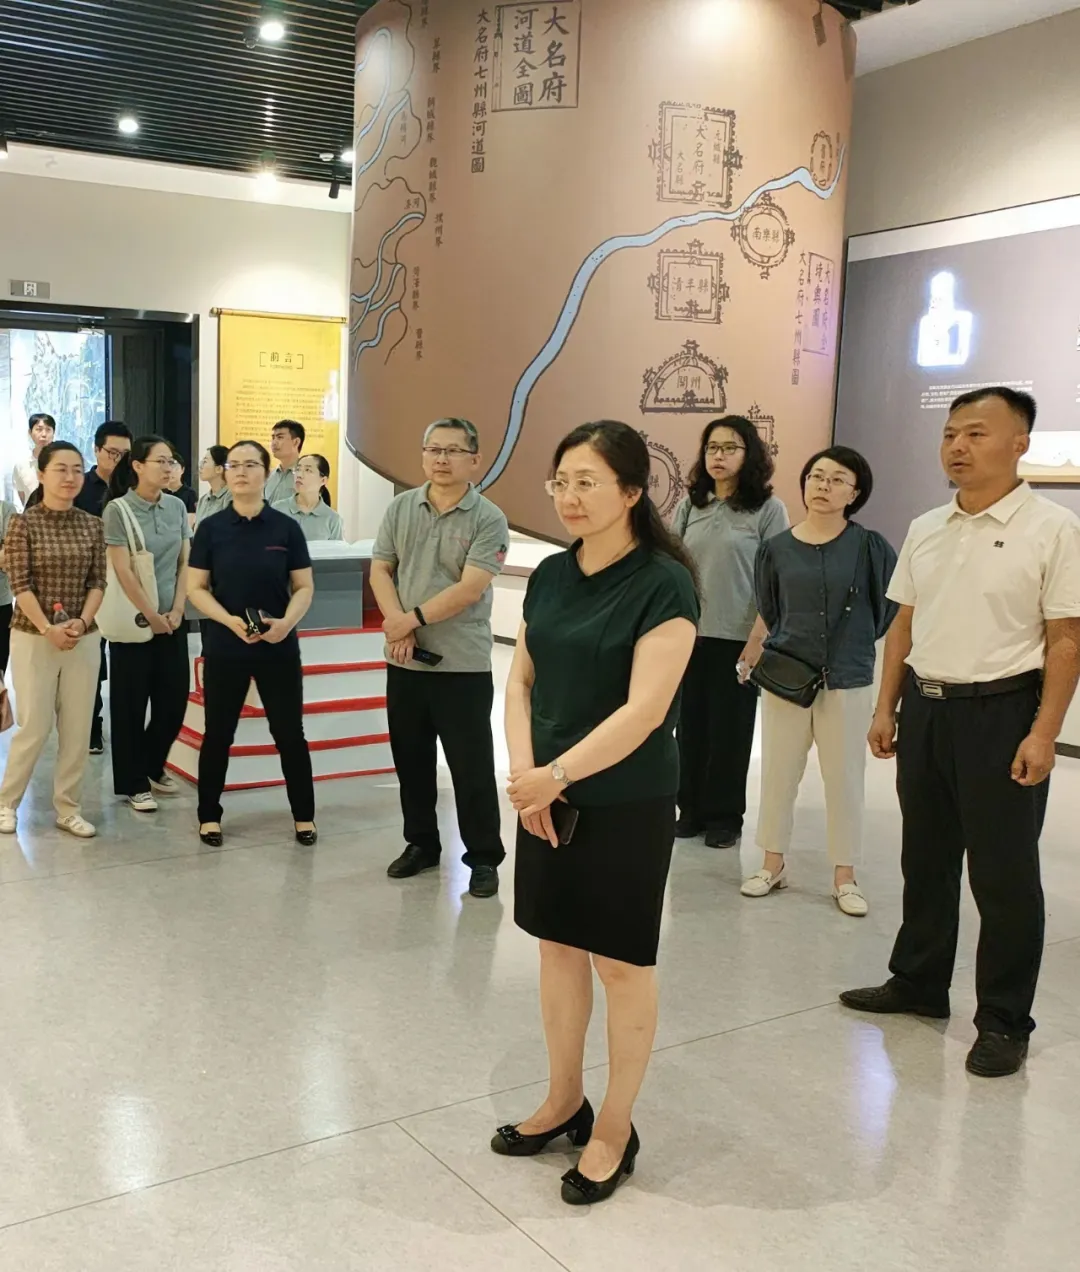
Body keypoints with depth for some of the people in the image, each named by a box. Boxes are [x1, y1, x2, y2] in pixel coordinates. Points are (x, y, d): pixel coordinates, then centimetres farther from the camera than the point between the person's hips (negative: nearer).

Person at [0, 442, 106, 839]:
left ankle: (68, 808, 17)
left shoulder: (92, 525, 5)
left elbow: (98, 582, 3)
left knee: (77, 728, 5)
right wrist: (48, 629, -18)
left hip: (84, 639, 4)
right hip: (33, 638, -4)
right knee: (35, 726, -1)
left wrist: (81, 621, -13)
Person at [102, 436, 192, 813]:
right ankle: (133, 783, 14)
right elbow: (123, 571, -13)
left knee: (175, 697, 7)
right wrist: (151, 616, -12)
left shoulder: (177, 507, 6)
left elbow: (185, 563, 6)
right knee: (131, 702, 3)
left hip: (172, 619, 5)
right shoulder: (118, 509, -10)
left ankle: (153, 766, 29)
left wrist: (176, 611, -4)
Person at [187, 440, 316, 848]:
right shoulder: (211, 528, 0)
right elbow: (195, 588, -1)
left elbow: (304, 587, 1)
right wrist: (230, 620, -17)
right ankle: (209, 815, 24)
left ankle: (304, 815, 20)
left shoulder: (286, 527, -1)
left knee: (289, 732, 6)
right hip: (224, 646, 0)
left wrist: (287, 622, -18)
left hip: (279, 646, 0)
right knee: (218, 734, 9)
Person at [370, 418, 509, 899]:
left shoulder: (488, 520, -8)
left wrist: (414, 618, -13)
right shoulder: (400, 508, 6)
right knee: (410, 759, 14)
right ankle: (421, 843, 30)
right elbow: (380, 571, 5)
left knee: (471, 766, 1)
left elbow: (470, 589, -16)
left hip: (463, 664, -5)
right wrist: (397, 623, -11)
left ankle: (483, 858, 13)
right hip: (404, 661, 5)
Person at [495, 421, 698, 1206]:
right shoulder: (551, 575, 4)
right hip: (547, 797, 6)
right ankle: (564, 1102, 35)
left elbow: (644, 710, -21)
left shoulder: (663, 583, -15)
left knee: (622, 964, 7)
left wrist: (557, 774, -21)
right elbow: (521, 680, 6)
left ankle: (616, 1129, 25)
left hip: (626, 805, -6)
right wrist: (524, 773, -9)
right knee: (558, 945, 16)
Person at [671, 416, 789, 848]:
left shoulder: (768, 509, -5)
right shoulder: (690, 506, 7)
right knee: (690, 727, 9)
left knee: (730, 731, 6)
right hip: (689, 635, 4)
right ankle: (691, 809, 23)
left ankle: (724, 816, 19)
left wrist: (757, 640, -13)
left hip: (737, 639, -3)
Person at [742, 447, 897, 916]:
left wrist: (853, 642, 5)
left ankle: (845, 876, 21)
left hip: (848, 682, -2)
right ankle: (773, 864, 27)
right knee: (778, 773, 11)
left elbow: (893, 606, 1)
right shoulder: (777, 548, 0)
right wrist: (782, 648, 7)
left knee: (844, 779, 7)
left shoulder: (869, 546, -8)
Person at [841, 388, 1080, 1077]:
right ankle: (919, 983, 34)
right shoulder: (926, 530, 9)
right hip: (925, 707, 6)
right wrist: (887, 707, 10)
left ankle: (1005, 1022, 18)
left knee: (1004, 876, 4)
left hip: (1000, 714, -6)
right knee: (925, 860, 17)